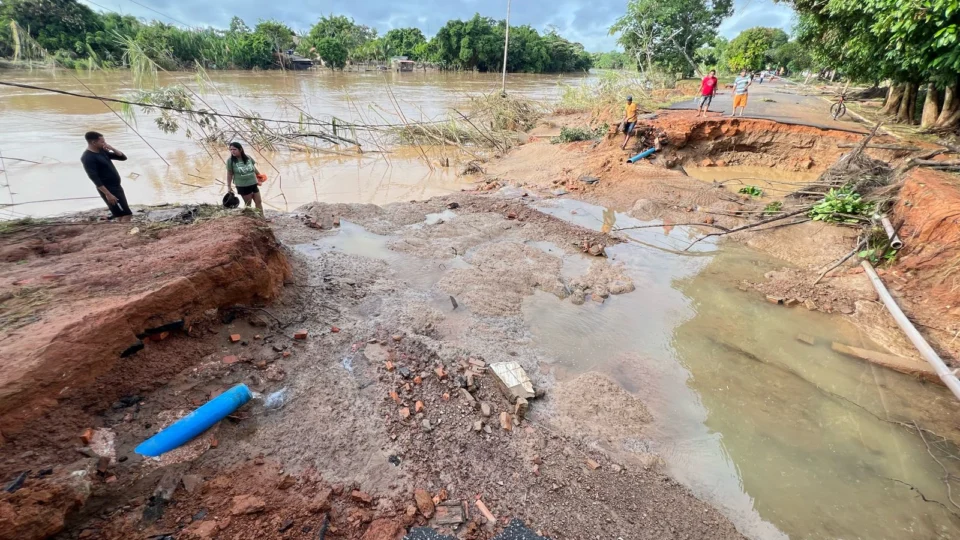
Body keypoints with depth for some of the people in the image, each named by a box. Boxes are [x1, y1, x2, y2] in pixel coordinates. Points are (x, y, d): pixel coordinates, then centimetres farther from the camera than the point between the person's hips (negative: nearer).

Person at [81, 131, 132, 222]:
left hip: (116, 187, 9)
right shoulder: (88, 158, -17)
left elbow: (123, 157, 12)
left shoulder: (102, 151, 10)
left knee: (122, 214, 15)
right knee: (127, 215, -12)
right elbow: (94, 178, -21)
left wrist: (112, 148, -5)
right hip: (108, 189, -9)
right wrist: (108, 194, -25)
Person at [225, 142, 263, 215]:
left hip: (253, 184, 4)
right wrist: (229, 187, -4)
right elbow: (229, 174, -6)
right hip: (242, 186, -4)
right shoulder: (230, 161, -10)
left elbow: (254, 168, 16)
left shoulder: (248, 157, -1)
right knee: (247, 204, 2)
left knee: (259, 202, 9)